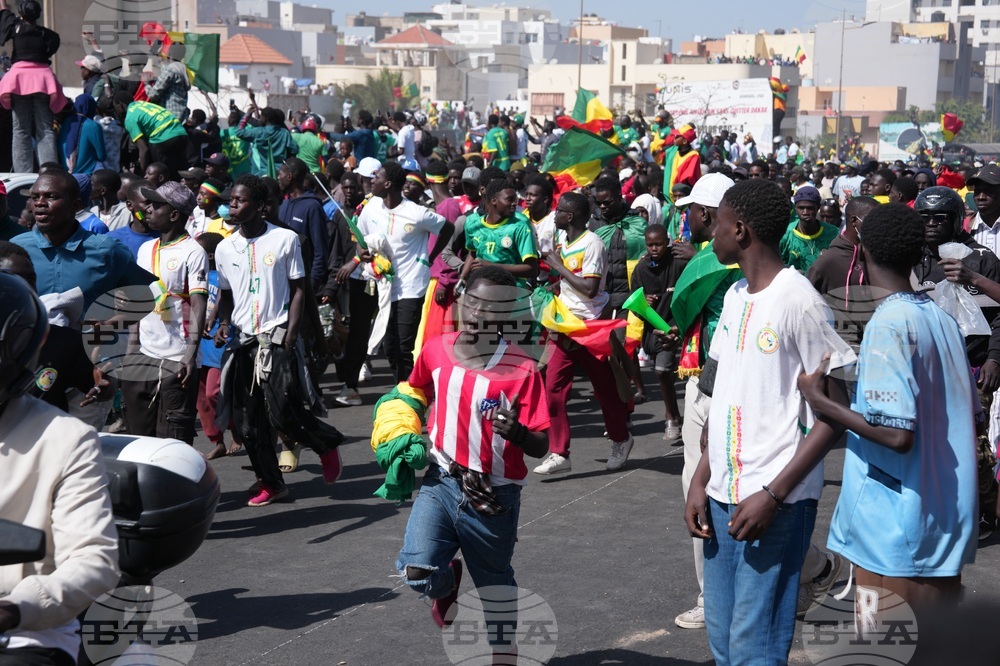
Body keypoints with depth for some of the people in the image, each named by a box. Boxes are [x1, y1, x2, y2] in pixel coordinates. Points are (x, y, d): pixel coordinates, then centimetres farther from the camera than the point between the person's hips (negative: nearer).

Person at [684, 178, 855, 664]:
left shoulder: (797, 300, -12)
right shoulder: (735, 296, 12)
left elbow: (834, 412, -13)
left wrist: (773, 495, -18)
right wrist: (700, 482, 10)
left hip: (777, 502, -8)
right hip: (723, 496, 8)